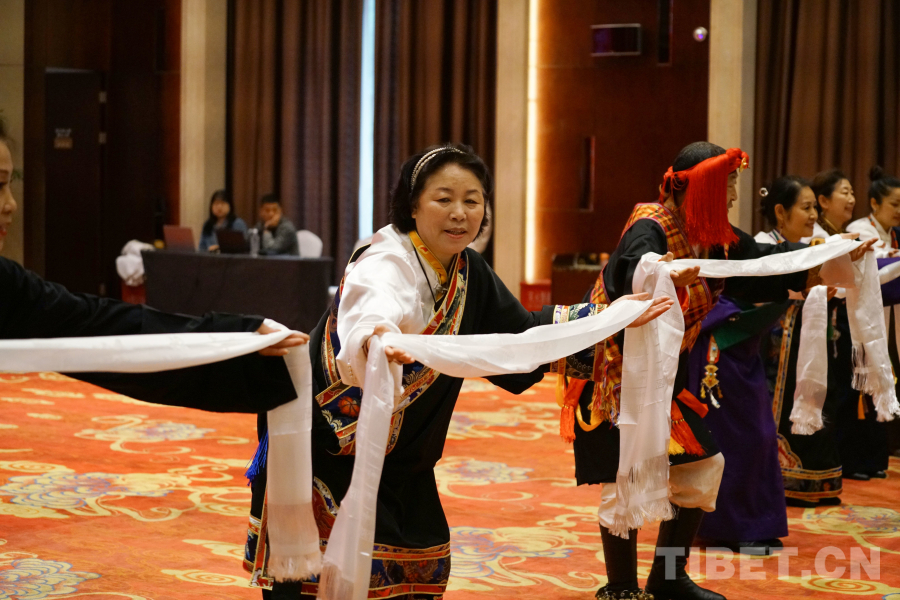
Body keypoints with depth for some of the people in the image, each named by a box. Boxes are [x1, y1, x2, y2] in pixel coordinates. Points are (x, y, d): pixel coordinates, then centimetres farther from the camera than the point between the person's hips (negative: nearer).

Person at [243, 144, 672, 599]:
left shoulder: (467, 272, -2)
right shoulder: (386, 265, -26)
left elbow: (520, 333, 8)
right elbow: (371, 313, -48)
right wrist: (373, 341, -72)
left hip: (398, 454, 8)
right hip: (324, 446, -8)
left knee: (423, 561, 14)